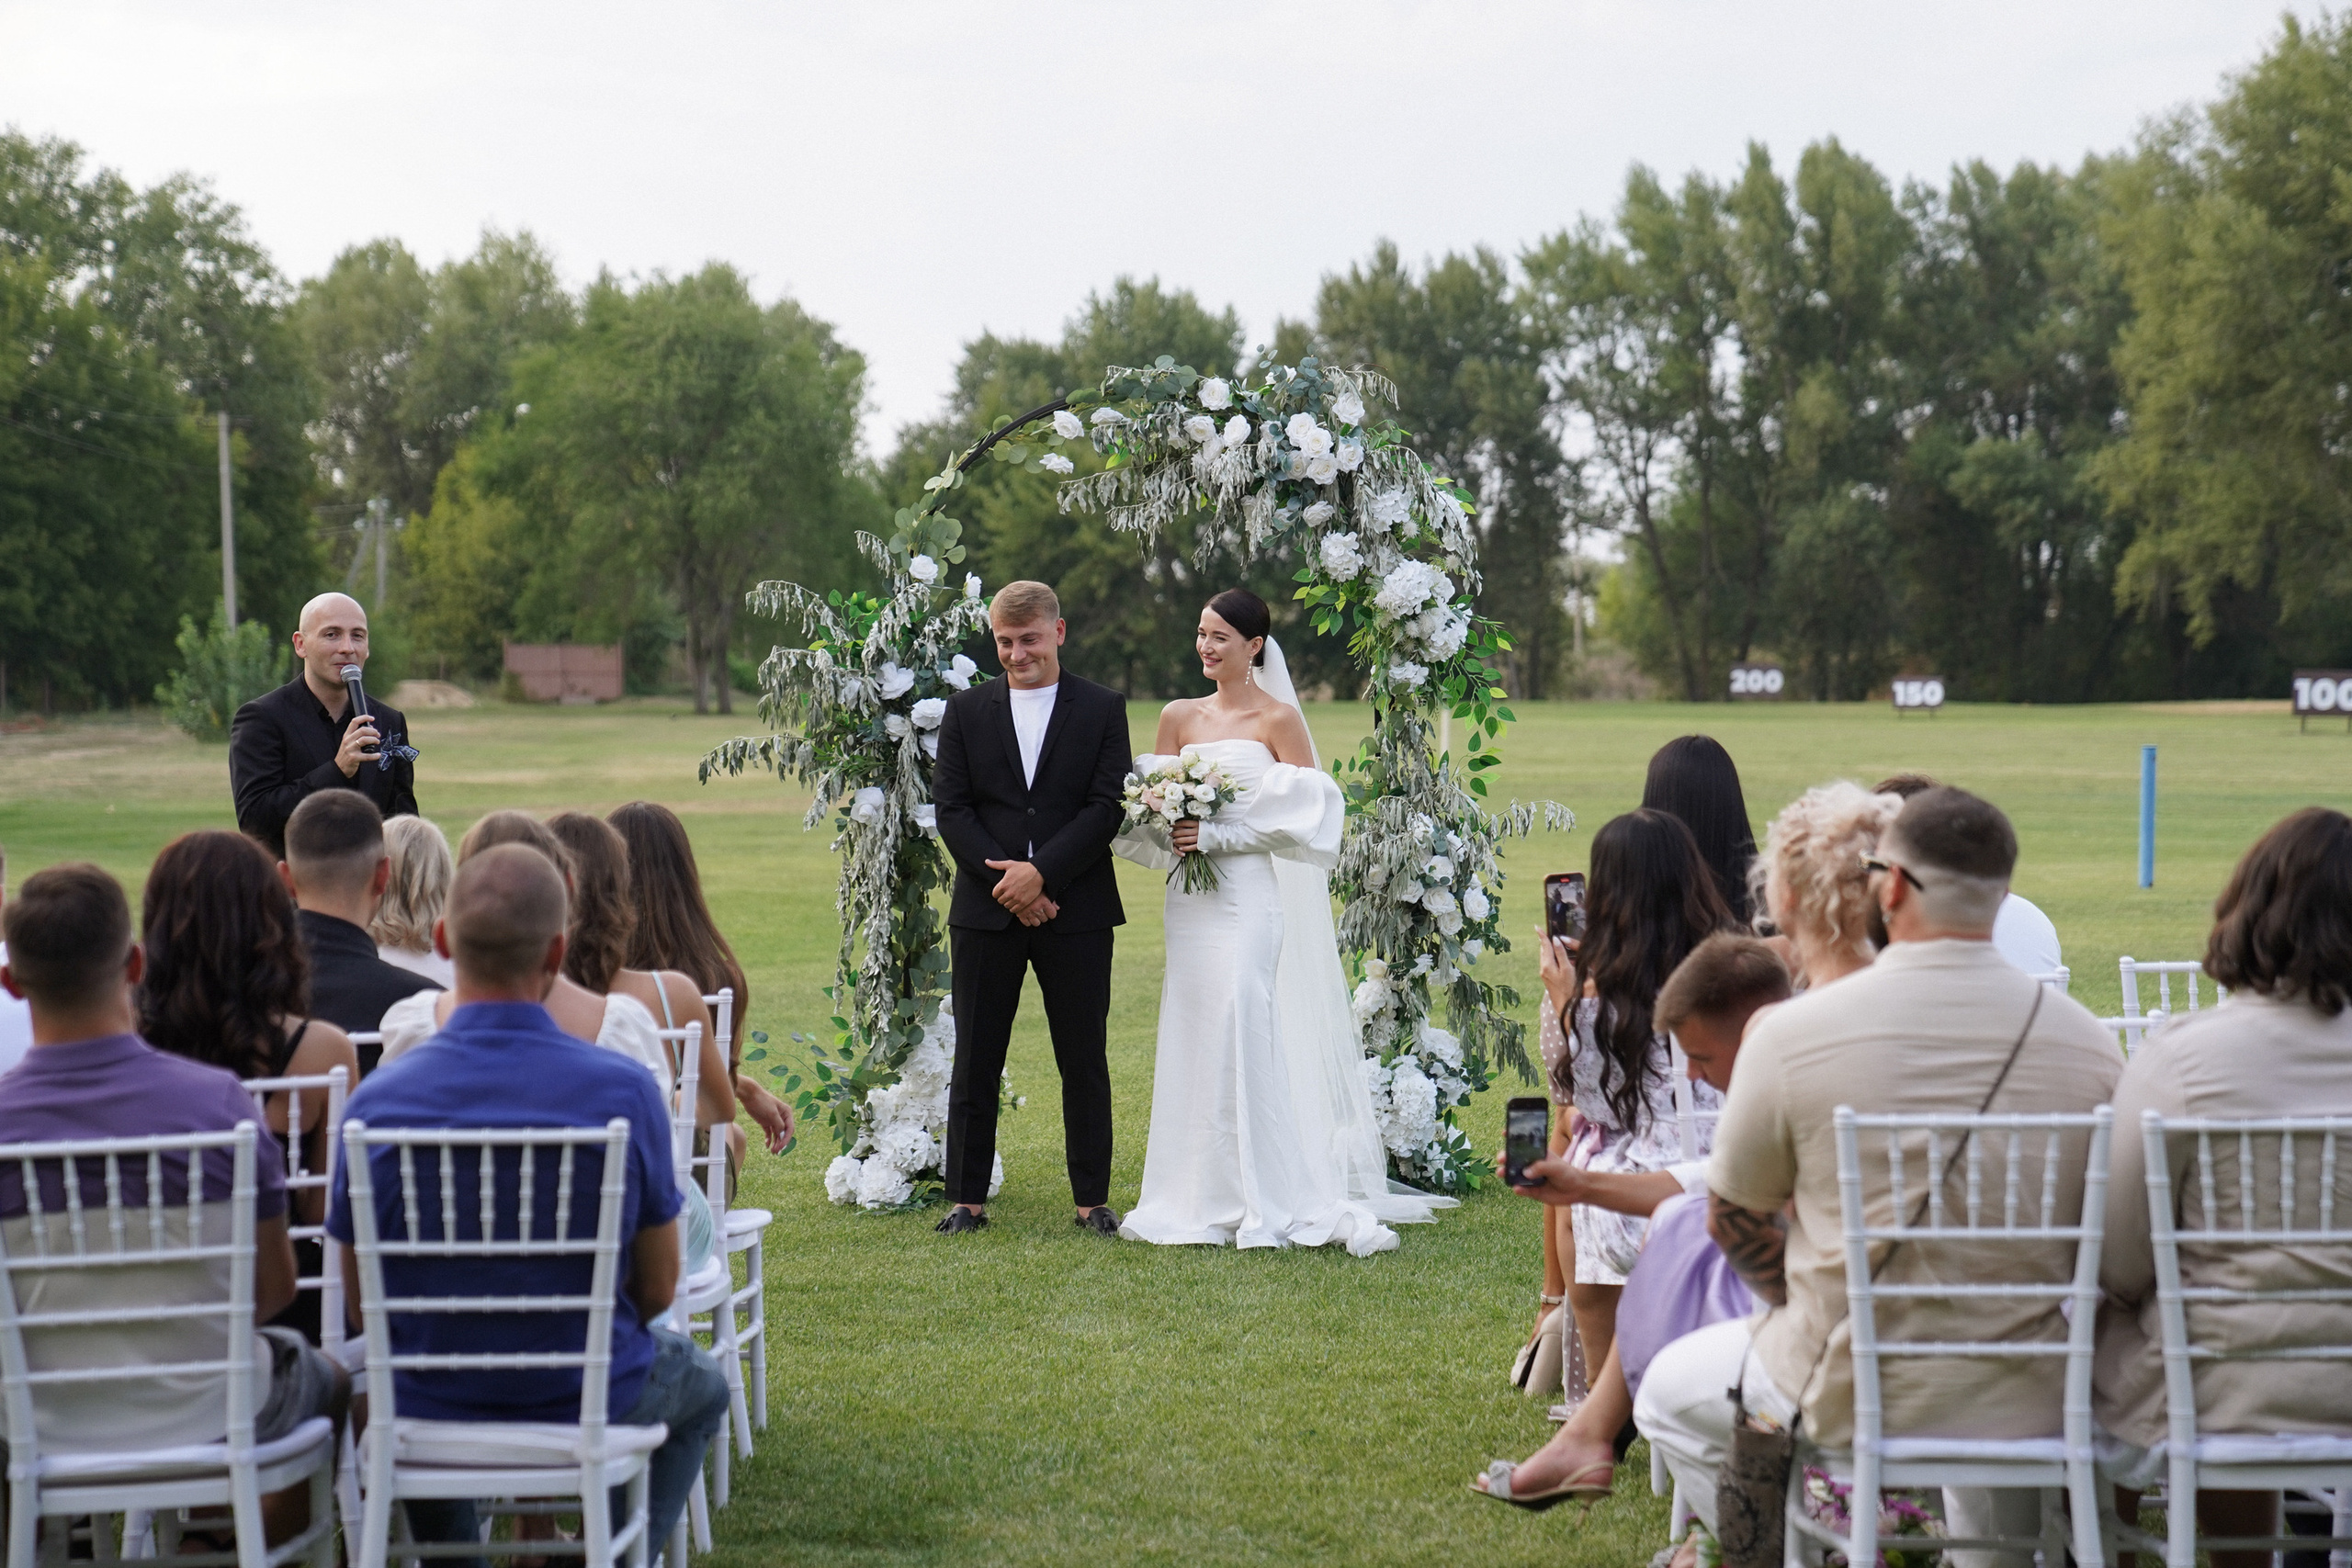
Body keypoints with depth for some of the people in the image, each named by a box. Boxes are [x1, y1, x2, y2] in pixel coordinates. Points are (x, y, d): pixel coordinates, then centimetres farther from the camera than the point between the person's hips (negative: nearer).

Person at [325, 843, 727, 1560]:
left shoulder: (378, 1099, -16)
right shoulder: (625, 1091, -18)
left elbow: (360, 1292, -3)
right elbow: (657, 1289, -6)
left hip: (429, 1413, 1)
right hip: (590, 1406, -1)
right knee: (699, 1383, 33)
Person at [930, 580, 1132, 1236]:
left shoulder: (1102, 709, 3)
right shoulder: (966, 710, 7)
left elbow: (1108, 806, -5)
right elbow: (950, 808, 1)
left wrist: (1041, 873, -15)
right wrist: (1007, 880, -11)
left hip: (1076, 911, -1)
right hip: (985, 912, 1)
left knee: (1085, 1061, 5)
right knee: (975, 1061, 4)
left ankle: (1092, 1198, 14)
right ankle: (967, 1198, 12)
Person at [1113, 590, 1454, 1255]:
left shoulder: (1279, 719, -1)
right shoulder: (1178, 717, 13)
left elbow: (1307, 809, -9)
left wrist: (1218, 835, -15)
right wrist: (1172, 830, -11)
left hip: (1248, 894, -5)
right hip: (1189, 896, 5)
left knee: (1239, 1036, -11)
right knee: (1192, 1037, 4)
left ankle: (1261, 1203, -6)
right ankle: (1202, 1200, 9)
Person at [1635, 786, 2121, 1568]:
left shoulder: (1791, 1033, -13)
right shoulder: (2086, 1041, -7)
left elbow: (1733, 1224, 0)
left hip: (1848, 1397, -2)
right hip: (2027, 1403, 2)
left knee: (1669, 1393, 26)